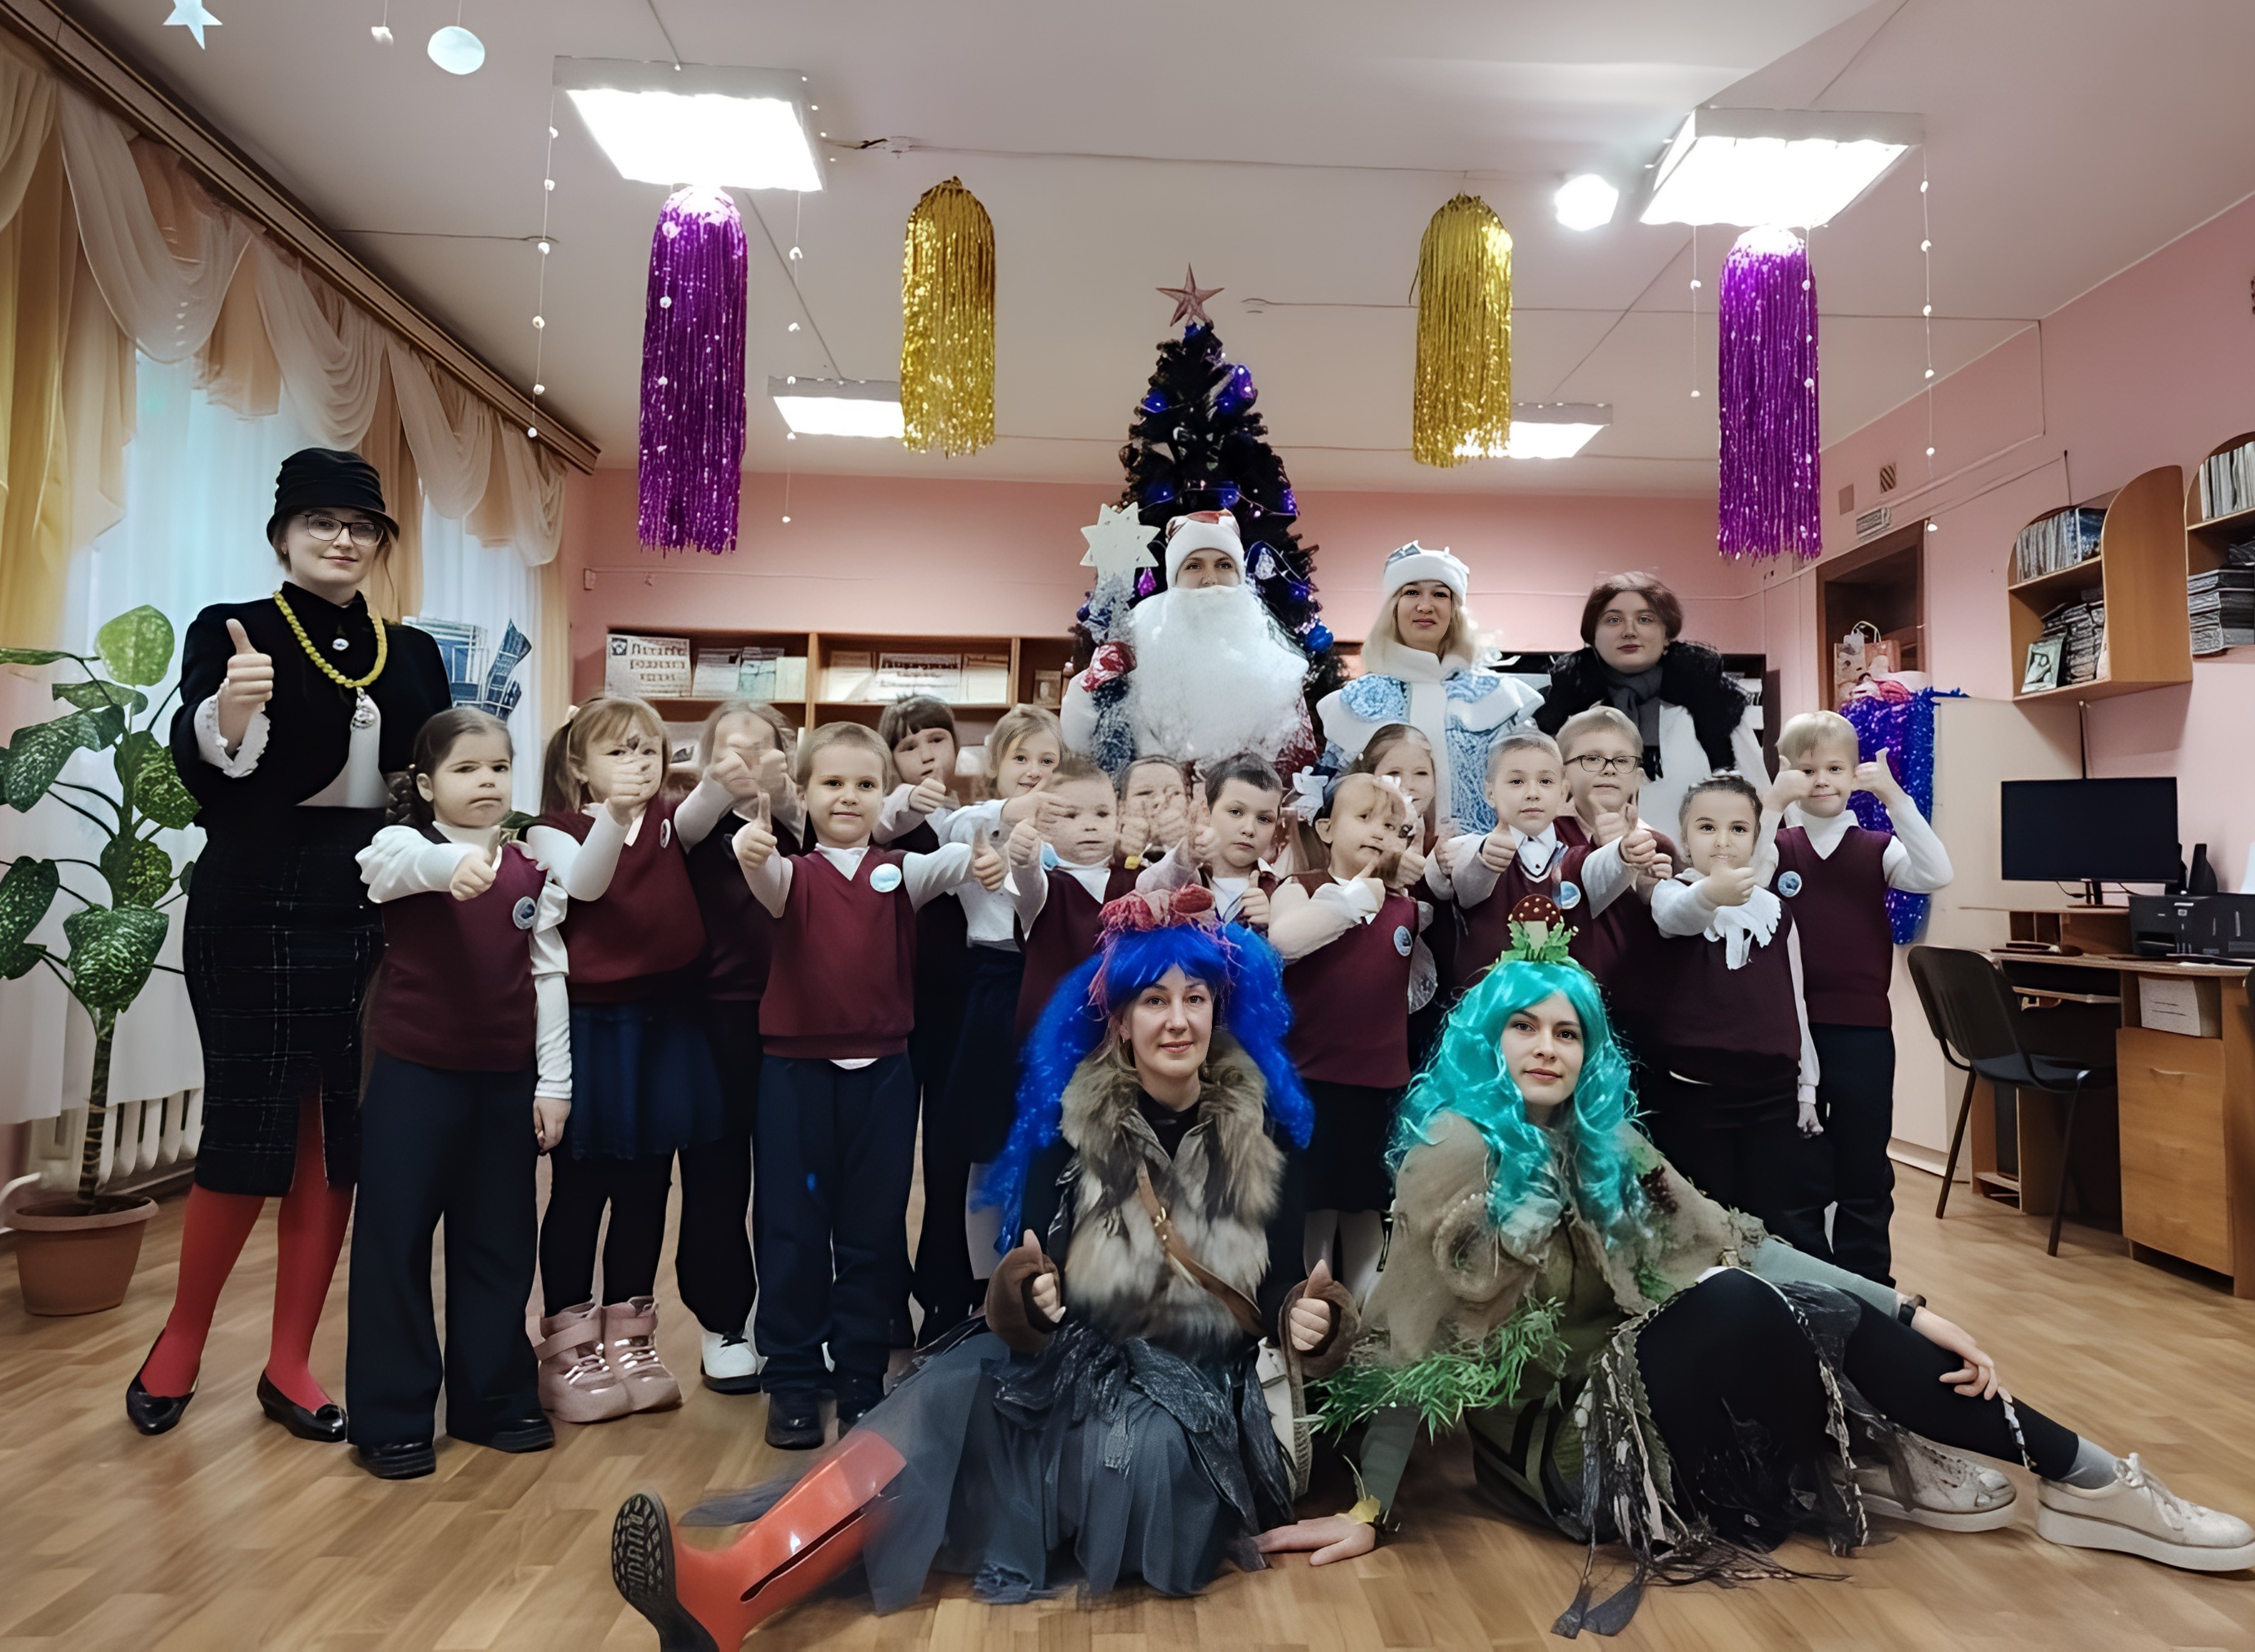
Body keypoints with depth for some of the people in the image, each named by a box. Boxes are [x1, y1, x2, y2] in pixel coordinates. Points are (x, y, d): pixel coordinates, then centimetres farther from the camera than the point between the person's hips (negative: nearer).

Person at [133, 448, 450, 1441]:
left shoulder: (413, 653, 11)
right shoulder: (230, 632, -1)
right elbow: (200, 772, -17)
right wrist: (229, 717, -36)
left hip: (375, 913, 4)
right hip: (258, 913, -4)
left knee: (337, 1145, 7)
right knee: (248, 1144, -1)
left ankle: (289, 1368, 22)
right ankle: (180, 1342, 27)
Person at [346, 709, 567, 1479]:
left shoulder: (531, 870, 5)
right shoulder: (406, 847, -4)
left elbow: (549, 977, 6)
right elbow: (393, 862, -31)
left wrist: (554, 1083, 3)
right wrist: (455, 864, -54)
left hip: (506, 1082, 3)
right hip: (414, 1076, -3)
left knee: (498, 1243, 11)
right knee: (395, 1242, 4)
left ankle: (496, 1400, 25)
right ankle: (392, 1419, 17)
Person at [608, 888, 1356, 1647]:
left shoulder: (1264, 1137, -4)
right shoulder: (1072, 1124, -3)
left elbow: (1278, 1289, -1)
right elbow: (1028, 1270, -6)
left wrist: (1309, 1318, -25)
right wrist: (1026, 1297, -30)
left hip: (1196, 1389, -1)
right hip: (1072, 1360, 1)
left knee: (1142, 1454, -36)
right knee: (944, 1398, -27)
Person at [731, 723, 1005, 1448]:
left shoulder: (898, 872, 4)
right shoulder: (795, 873, 1)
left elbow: (941, 867, -17)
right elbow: (766, 879, -22)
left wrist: (977, 860, -40)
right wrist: (750, 849, -46)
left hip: (882, 1072, 1)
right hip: (797, 1070, -1)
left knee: (874, 1230, 9)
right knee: (793, 1227, 6)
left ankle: (862, 1378, 24)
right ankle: (793, 1381, 20)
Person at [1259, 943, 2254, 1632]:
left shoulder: (1601, 1139, 2)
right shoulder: (1454, 1151, -20)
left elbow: (1729, 1240, 1)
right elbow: (1408, 1336, -19)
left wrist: (1907, 1315, -6)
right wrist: (1370, 1511, -17)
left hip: (1618, 1385, 7)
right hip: (1548, 1431, -7)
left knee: (1833, 1321, -10)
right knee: (1730, 1306, -25)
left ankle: (2082, 1482, 3)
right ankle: (1870, 1472, -3)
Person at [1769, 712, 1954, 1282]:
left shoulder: (1877, 849, 3)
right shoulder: (1774, 847, 1)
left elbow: (1935, 876, -14)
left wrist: (1894, 796, -20)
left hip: (1863, 1030, 1)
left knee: (1865, 1171, 12)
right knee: (1797, 1172, 9)